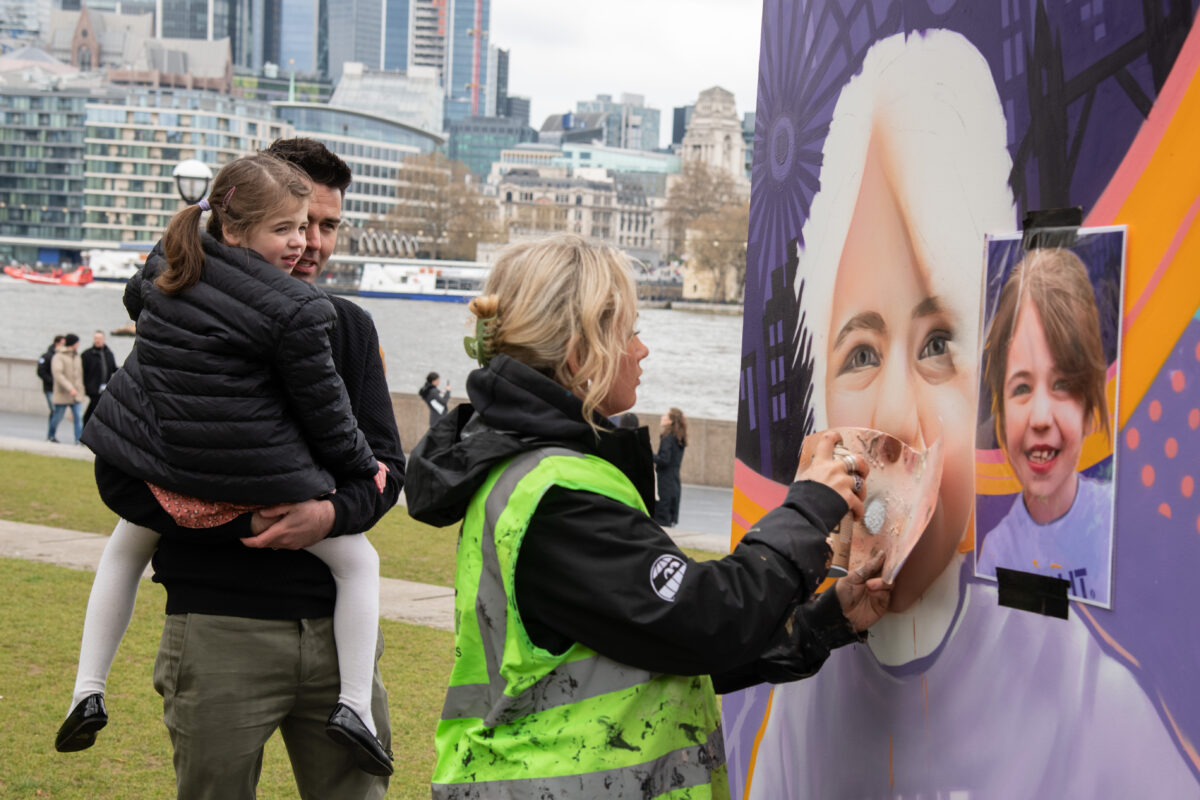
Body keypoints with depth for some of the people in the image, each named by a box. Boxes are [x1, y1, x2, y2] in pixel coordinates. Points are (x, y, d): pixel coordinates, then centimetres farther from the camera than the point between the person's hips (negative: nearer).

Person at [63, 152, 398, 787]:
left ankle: (89, 690, 31)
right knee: (357, 562, 13)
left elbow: (135, 299, 27)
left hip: (152, 464, 6)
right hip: (252, 482, -6)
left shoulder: (167, 262, 2)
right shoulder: (296, 310, -18)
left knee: (125, 551, 36)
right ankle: (352, 706, 6)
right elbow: (324, 413, -11)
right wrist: (365, 469, 6)